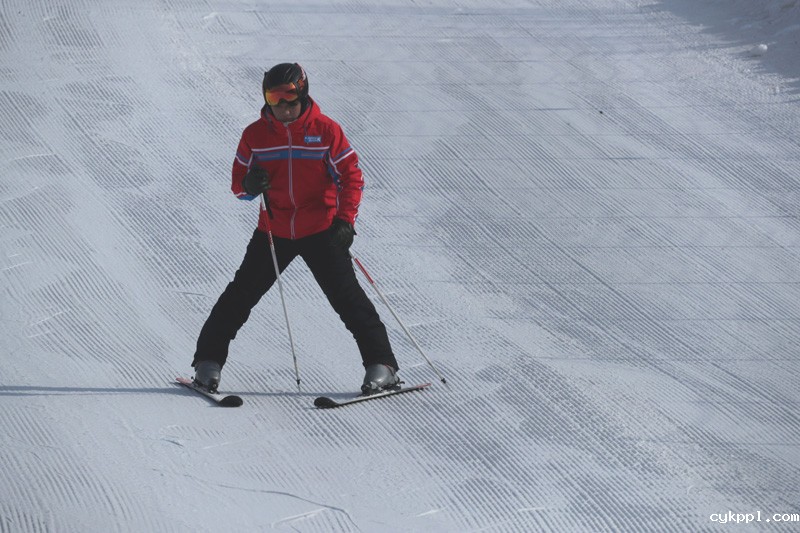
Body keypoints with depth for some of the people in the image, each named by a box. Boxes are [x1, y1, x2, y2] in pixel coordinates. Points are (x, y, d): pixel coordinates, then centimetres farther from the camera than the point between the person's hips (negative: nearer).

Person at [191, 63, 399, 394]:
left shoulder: (325, 130, -6)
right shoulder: (255, 135, 0)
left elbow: (352, 177, -2)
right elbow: (238, 184, 5)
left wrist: (345, 220, -14)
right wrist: (250, 185, -19)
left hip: (320, 230, -2)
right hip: (273, 232, 2)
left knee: (347, 297, -6)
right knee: (241, 294, 1)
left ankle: (381, 365, -1)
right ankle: (209, 360, 12)